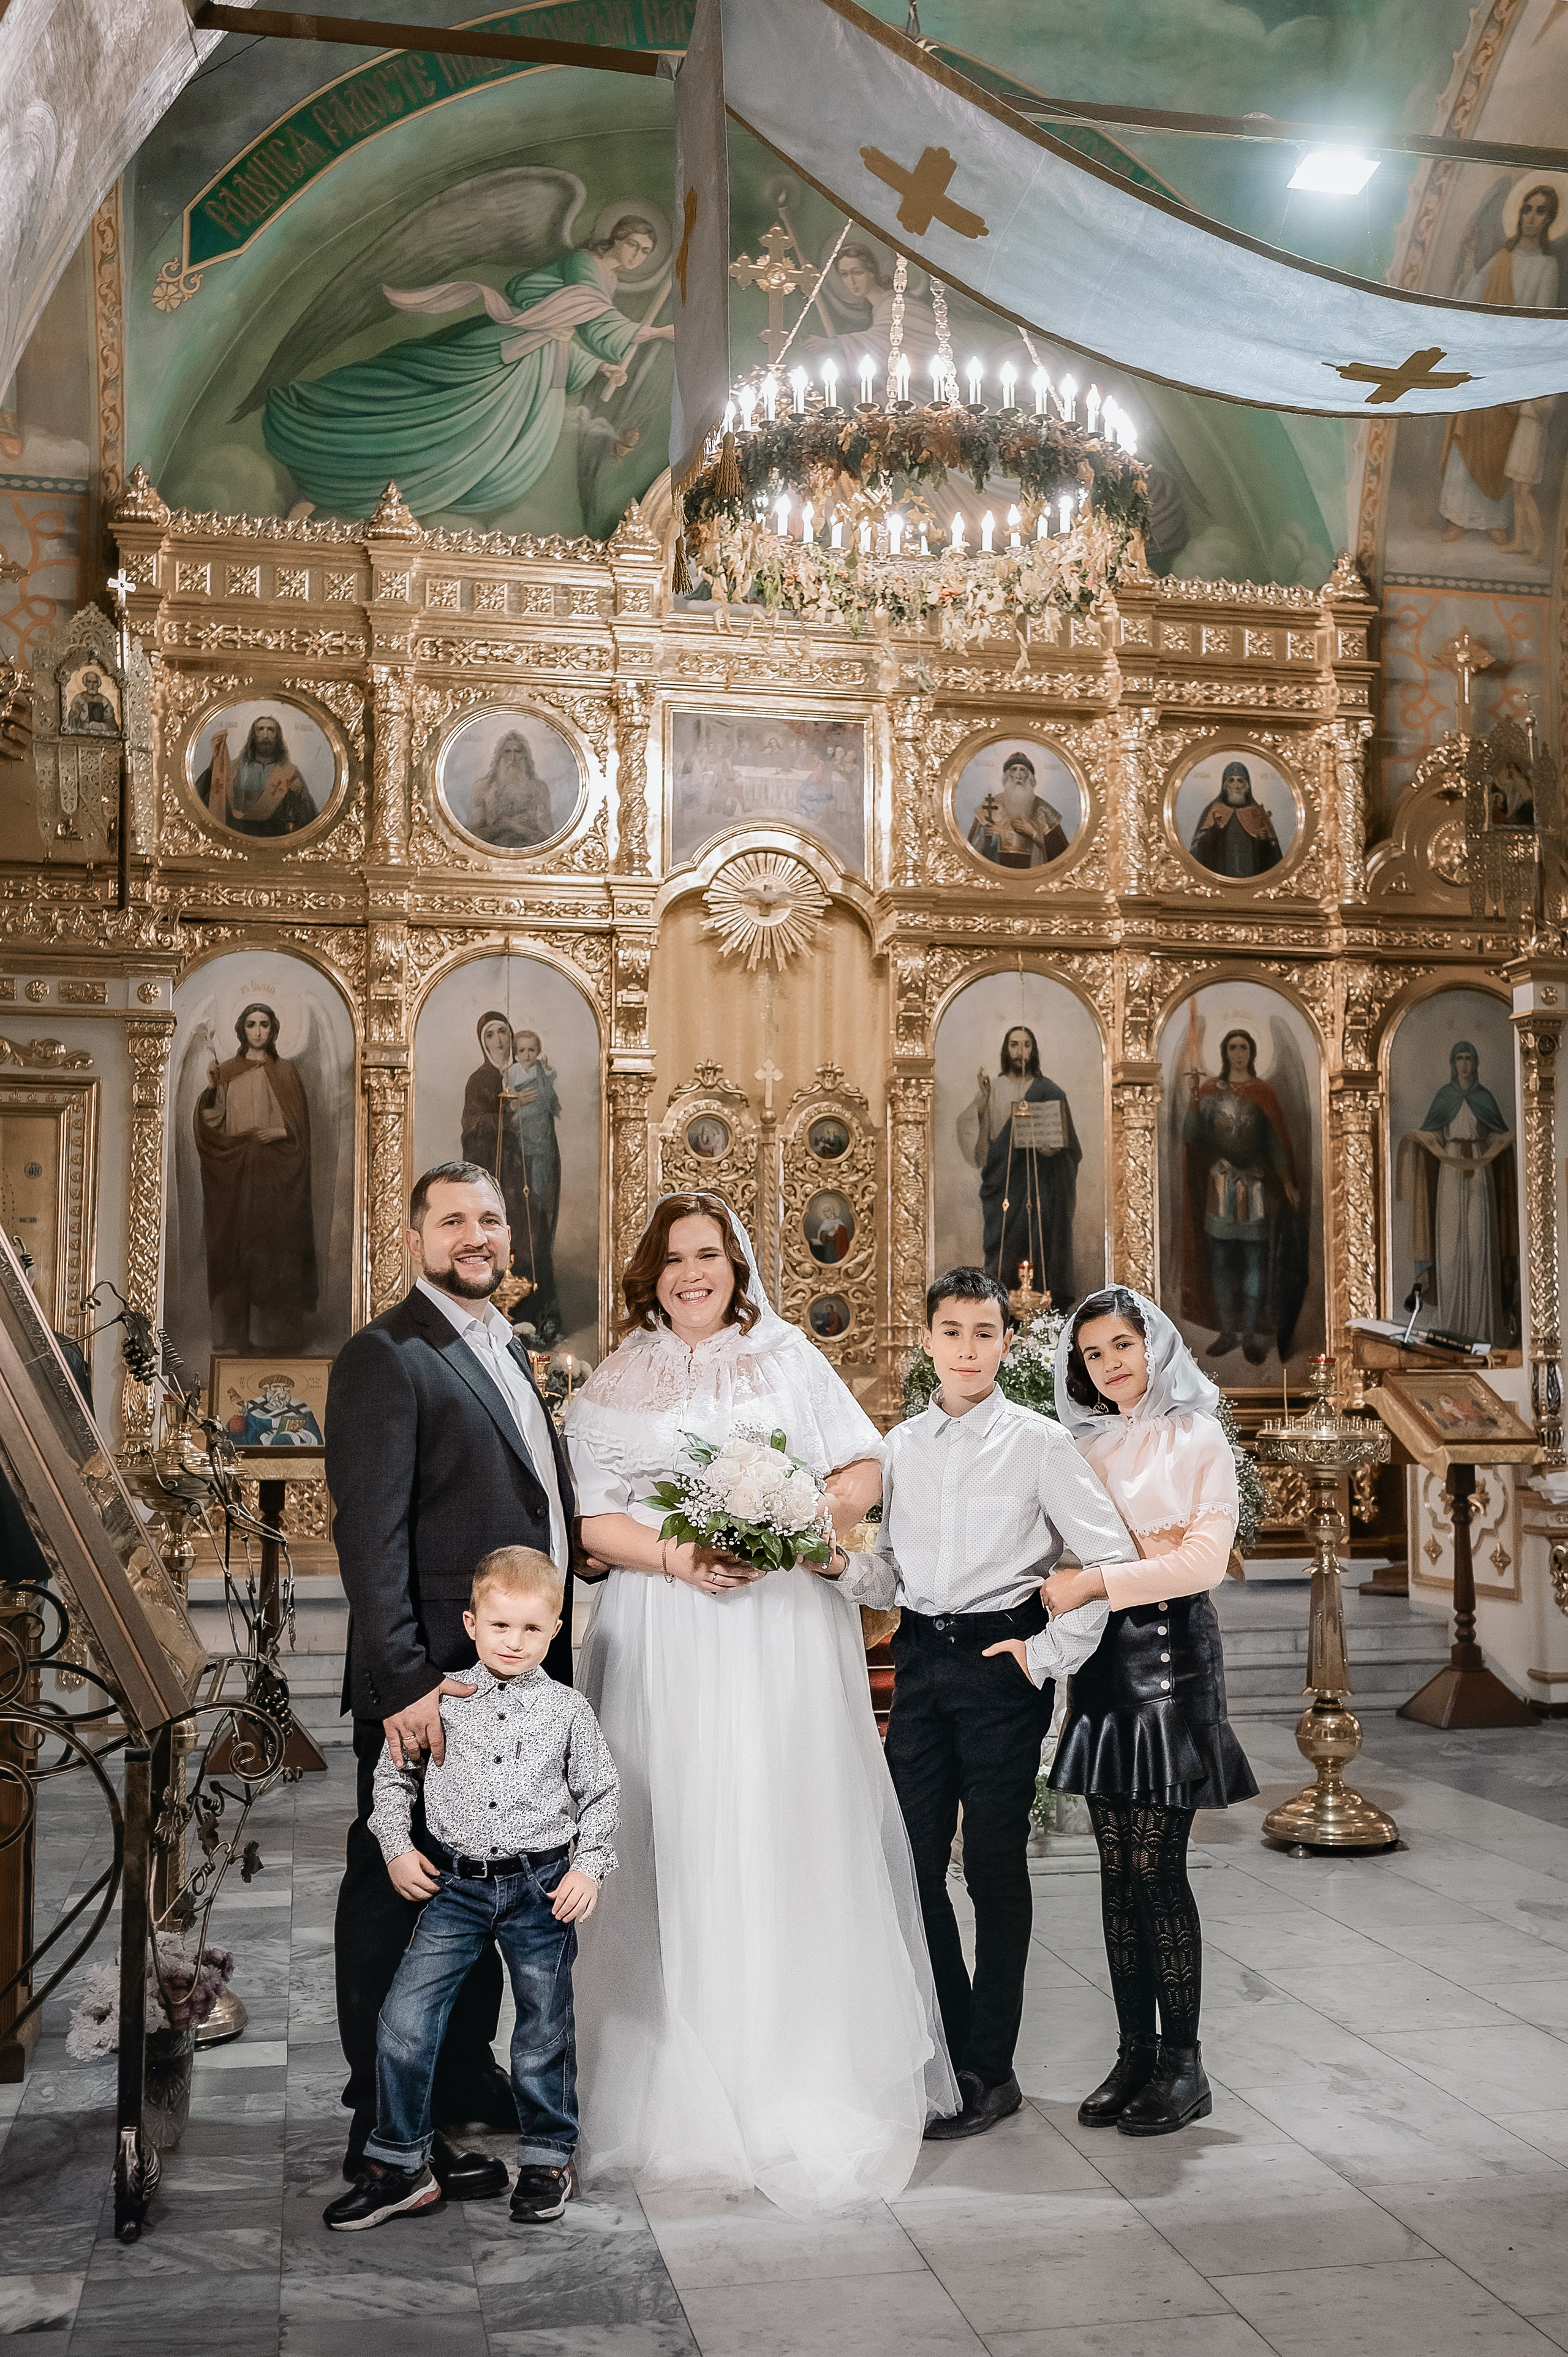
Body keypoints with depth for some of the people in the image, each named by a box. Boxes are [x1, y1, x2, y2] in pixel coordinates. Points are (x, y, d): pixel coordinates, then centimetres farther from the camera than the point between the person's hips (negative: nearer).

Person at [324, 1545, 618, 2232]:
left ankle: (547, 2158, 30)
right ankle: (399, 2164, 12)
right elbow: (393, 1775, 11)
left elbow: (600, 1794, 7)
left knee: (544, 2028, 10)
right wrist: (397, 1848, 1)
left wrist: (589, 1867, -3)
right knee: (404, 2021, -5)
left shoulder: (566, 1710, -1)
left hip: (541, 1889, -1)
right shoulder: (442, 1700, -1)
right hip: (455, 1886, 1)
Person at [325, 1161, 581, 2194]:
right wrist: (404, 1682, -26)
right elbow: (371, 1535, -20)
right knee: (399, 1904, 4)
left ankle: (467, 2089, 36)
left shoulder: (509, 1348, 16)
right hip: (431, 1689, -9)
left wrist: (552, 1659, 15)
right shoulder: (386, 1355, -12)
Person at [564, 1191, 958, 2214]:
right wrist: (677, 1557, -14)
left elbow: (864, 1469, 6)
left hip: (786, 1628, 0)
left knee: (793, 1839, 0)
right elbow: (591, 1517, 2)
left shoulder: (789, 1357, 11)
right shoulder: (618, 1384, 9)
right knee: (682, 1847, 0)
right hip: (667, 1639, 0)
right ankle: (689, 2090, 10)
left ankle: (811, 2082, 10)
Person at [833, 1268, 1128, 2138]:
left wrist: (1049, 1653, -9)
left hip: (1000, 1664, -5)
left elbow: (1112, 1558, -7)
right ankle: (951, 2055, 22)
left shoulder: (1038, 1443, -4)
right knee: (914, 1863, 6)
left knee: (994, 1867, 2)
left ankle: (992, 2072, 14)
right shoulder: (902, 1446, 11)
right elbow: (889, 1576, 13)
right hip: (919, 1664, 5)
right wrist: (842, 1565, -8)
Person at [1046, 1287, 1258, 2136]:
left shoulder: (1197, 1440, 0)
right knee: (1117, 1869, 6)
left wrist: (1098, 1581, -17)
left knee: (1156, 1866, -6)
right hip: (1100, 1656, 5)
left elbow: (1205, 1557, -11)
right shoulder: (1084, 1449, 14)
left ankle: (1182, 2064, 4)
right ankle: (1134, 2052, 14)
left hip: (1171, 1651, -5)